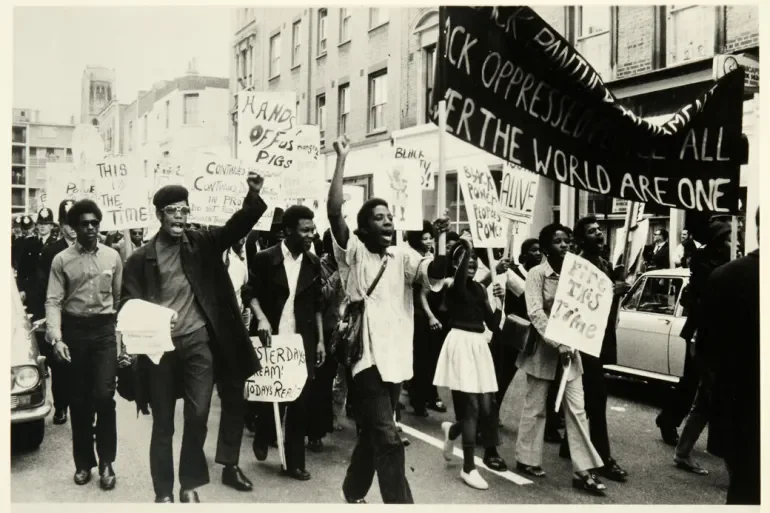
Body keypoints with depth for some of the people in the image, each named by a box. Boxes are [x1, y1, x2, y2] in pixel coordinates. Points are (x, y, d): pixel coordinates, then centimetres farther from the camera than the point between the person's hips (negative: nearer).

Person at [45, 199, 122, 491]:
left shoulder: (112, 257, 4)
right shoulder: (61, 260, 0)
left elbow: (120, 298, 7)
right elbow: (53, 301, -4)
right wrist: (56, 338, -16)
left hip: (104, 330, 0)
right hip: (74, 330, 0)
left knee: (104, 395, -7)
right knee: (79, 400, 9)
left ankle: (106, 462, 9)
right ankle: (84, 461, 24)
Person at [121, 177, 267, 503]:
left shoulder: (201, 244, 4)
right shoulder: (141, 258, 0)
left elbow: (236, 227, -6)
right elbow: (129, 303, 2)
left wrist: (254, 196, -23)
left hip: (198, 340, 1)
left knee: (198, 416, 2)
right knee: (163, 423, 9)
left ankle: (190, 486, 21)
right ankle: (163, 492, 23)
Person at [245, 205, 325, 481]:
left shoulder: (313, 263, 5)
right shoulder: (265, 258, -6)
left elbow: (317, 304, 10)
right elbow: (251, 293, 0)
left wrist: (320, 340, 6)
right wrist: (261, 318, -18)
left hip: (303, 342, 3)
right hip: (272, 339, -3)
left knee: (300, 402, 4)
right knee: (270, 396, 5)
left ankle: (295, 462, 17)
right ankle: (262, 439, 37)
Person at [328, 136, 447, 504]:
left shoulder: (402, 257, 9)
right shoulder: (353, 252, -2)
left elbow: (434, 272, -6)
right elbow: (334, 212, -14)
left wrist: (444, 241, -23)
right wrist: (341, 160, -13)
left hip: (396, 356, 5)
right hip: (366, 355, -5)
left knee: (372, 433, 20)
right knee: (388, 440, -9)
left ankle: (353, 492, 41)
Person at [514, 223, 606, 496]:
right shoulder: (536, 273, -9)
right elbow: (535, 313, -18)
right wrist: (557, 344, -25)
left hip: (569, 348, 5)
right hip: (543, 349, -5)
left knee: (577, 410, 3)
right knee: (535, 408, 7)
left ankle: (583, 470, 7)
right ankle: (527, 459, 23)